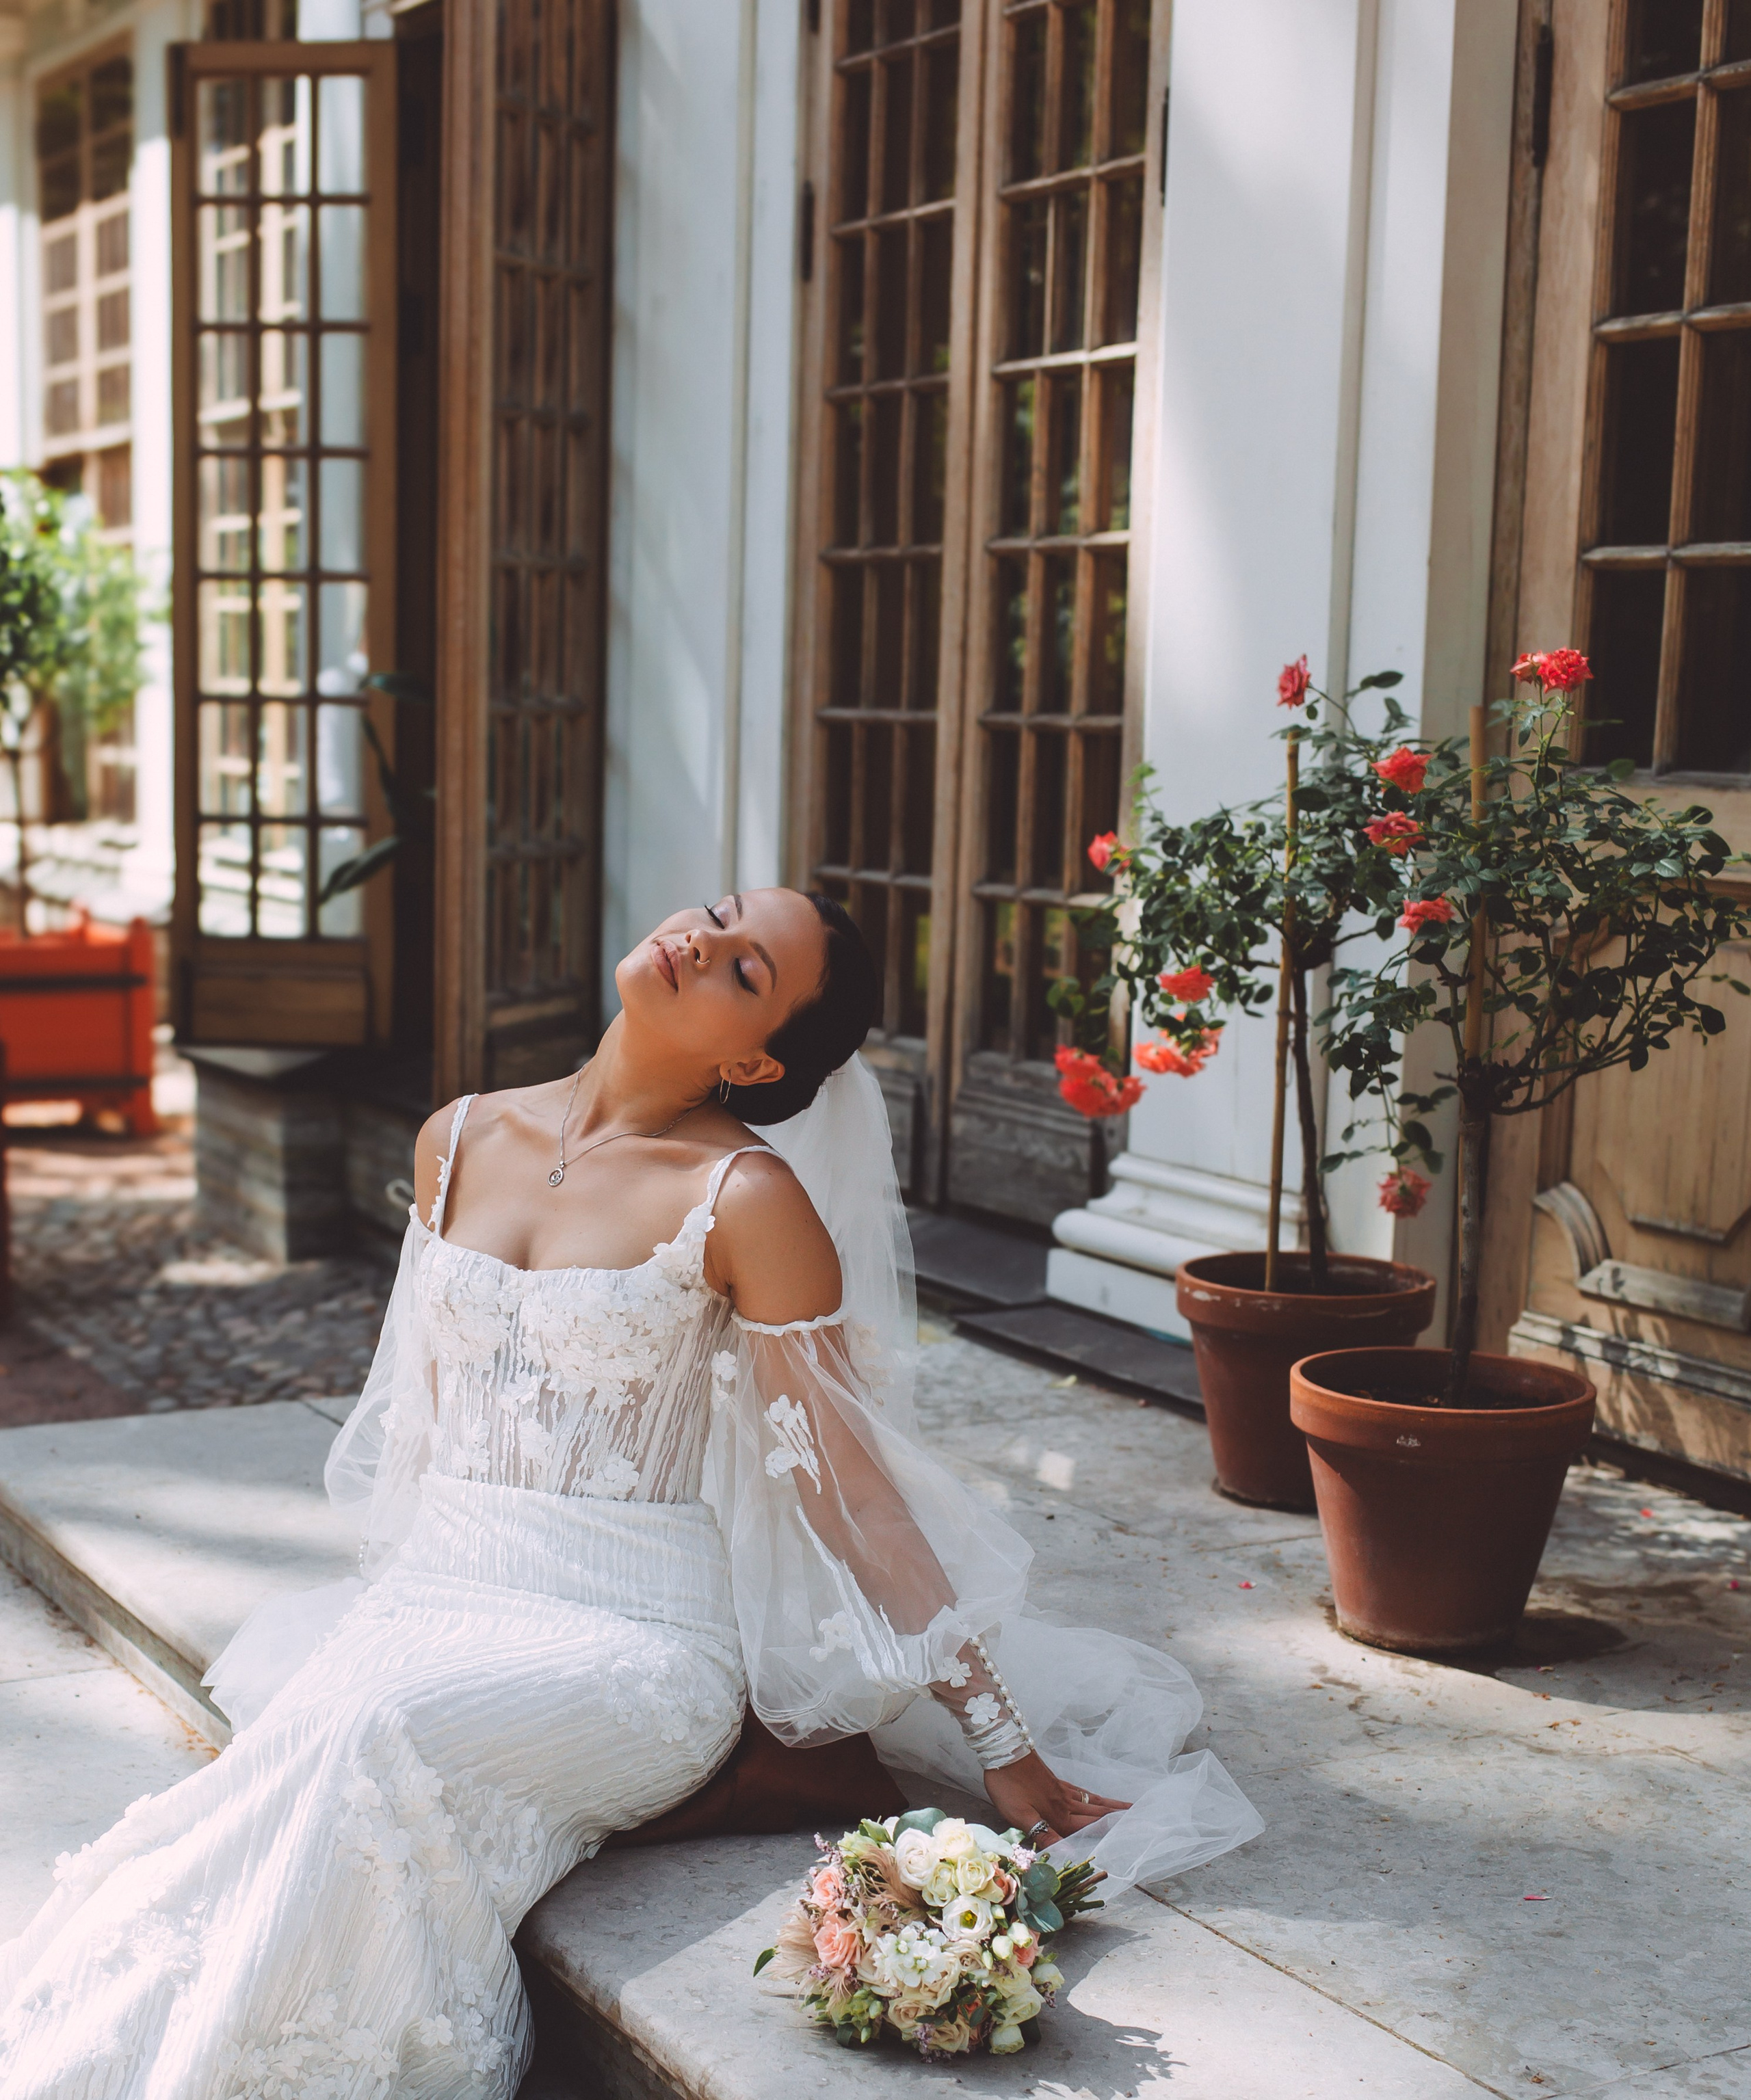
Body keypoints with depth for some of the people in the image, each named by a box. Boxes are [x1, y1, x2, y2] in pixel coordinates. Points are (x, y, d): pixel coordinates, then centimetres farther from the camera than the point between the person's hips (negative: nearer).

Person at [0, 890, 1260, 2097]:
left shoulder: (746, 1199, -9)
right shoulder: (461, 1143, 8)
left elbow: (854, 1490, -7)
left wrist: (1006, 1749, -7)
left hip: (634, 1638, -4)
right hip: (432, 1596, 5)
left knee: (376, 1733, -32)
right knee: (289, 1729, -26)